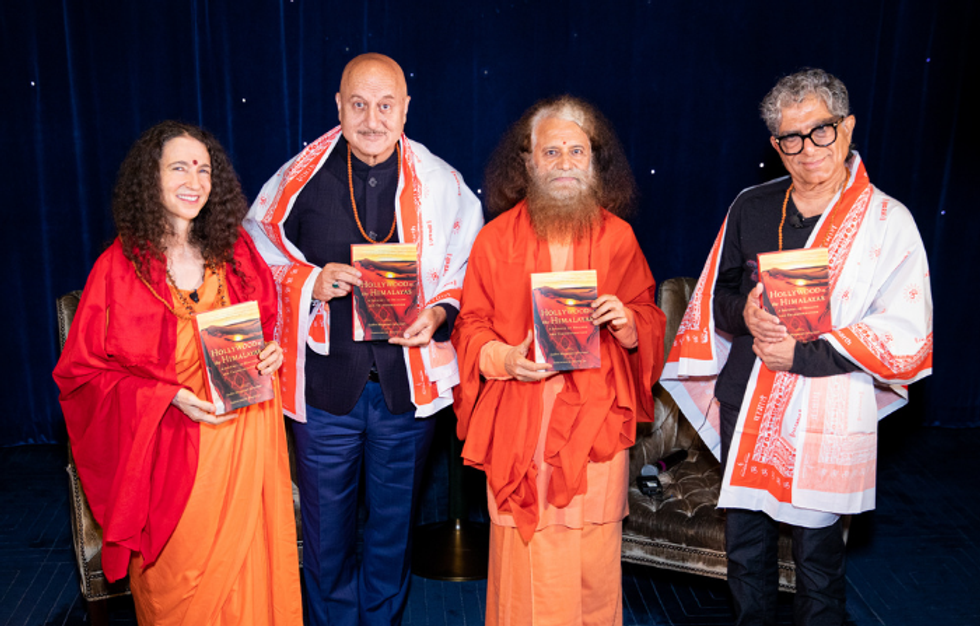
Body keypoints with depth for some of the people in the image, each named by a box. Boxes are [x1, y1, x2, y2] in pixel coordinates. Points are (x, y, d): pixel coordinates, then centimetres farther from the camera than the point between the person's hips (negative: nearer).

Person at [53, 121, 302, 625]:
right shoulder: (120, 266, -6)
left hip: (246, 437, 3)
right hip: (169, 447, -3)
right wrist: (171, 396, -16)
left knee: (248, 573, 11)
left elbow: (269, 322, 18)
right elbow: (82, 371, -4)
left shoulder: (235, 250, 4)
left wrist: (271, 352, -5)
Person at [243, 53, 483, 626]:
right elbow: (256, 254, 5)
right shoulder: (301, 177, -4)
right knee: (327, 524, 14)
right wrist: (310, 282, -13)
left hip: (409, 381, 1)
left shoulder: (441, 184, -2)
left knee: (395, 520, 18)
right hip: (325, 383, 0)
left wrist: (439, 311, -13)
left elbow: (471, 268, 5)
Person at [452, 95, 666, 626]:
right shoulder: (497, 239, 3)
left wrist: (627, 323, -11)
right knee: (527, 565, 2)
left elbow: (650, 322, 12)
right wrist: (505, 358, -14)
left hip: (595, 426, 1)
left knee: (594, 562, 7)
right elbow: (471, 327, 5)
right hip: (520, 429, -1)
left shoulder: (617, 237, 8)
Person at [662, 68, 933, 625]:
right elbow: (716, 294, 13)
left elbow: (905, 338, -10)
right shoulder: (751, 207, 5)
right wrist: (743, 313, -11)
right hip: (744, 412, 4)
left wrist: (802, 354, -16)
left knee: (819, 559, 10)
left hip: (826, 424, -3)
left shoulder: (887, 222, -6)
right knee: (746, 552, 16)